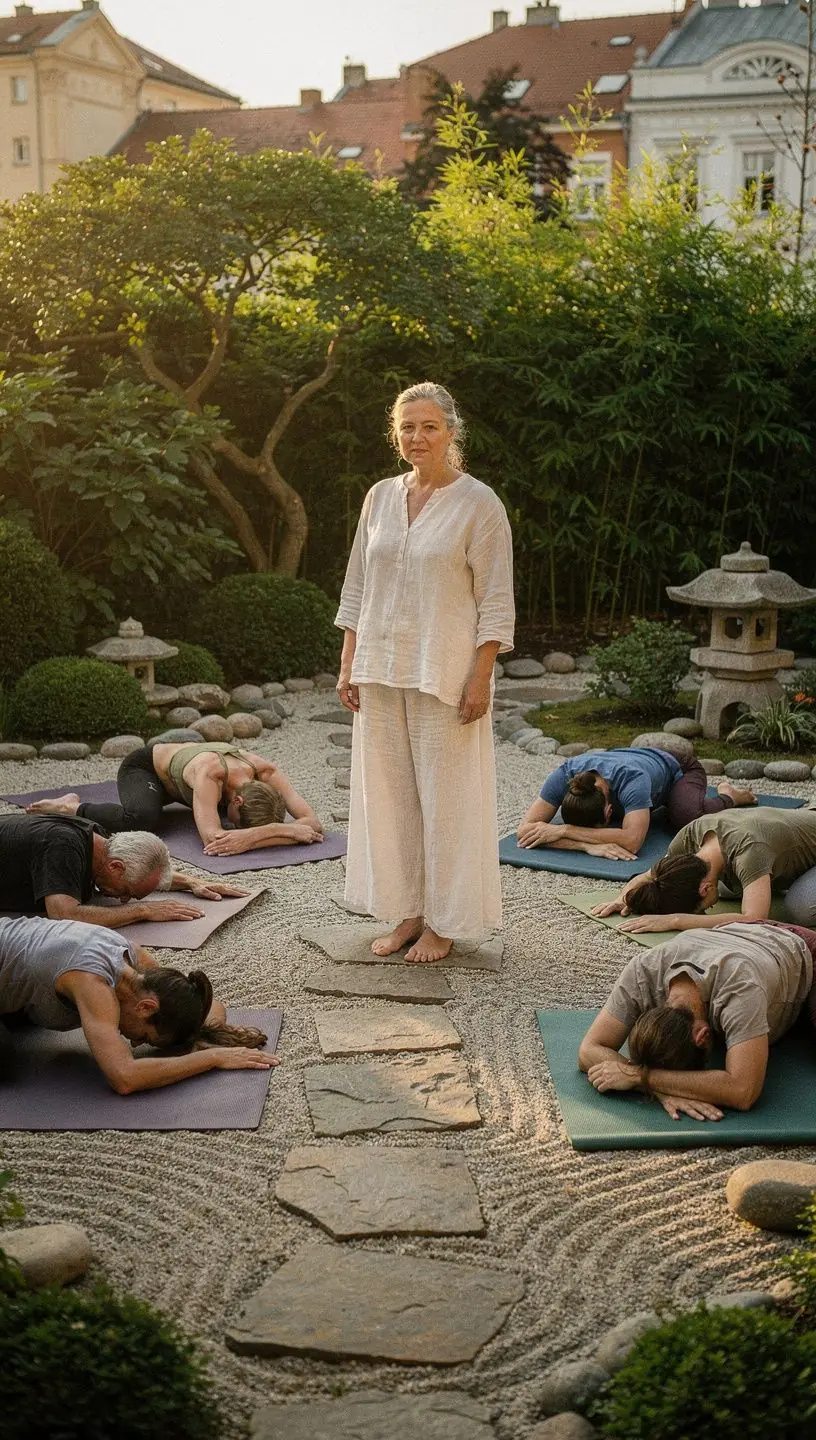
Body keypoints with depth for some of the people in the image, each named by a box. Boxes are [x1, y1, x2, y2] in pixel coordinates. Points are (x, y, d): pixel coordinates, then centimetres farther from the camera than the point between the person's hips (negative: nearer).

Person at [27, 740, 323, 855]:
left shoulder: (265, 771, -31)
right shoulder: (209, 772, -45)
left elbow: (314, 825, -35)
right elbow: (212, 840, -57)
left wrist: (248, 838, -49)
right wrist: (285, 830, -55)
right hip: (143, 765, -7)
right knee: (142, 819, -38)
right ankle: (71, 807, -12)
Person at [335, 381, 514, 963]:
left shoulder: (478, 502, -6)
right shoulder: (381, 497, 9)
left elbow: (496, 602, -7)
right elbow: (358, 589, 13)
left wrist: (480, 680, -13)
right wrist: (348, 666, 8)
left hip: (446, 673, -5)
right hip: (381, 670, 5)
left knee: (445, 794, 1)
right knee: (389, 792, 8)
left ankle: (444, 922, 13)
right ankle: (409, 913, 20)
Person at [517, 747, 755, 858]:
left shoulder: (631, 778, -48)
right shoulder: (564, 776, -38)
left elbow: (632, 841, -57)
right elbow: (525, 830, -42)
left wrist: (565, 831, -54)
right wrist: (588, 845, -54)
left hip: (677, 769, -5)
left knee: (689, 817, -32)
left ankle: (727, 796, 5)